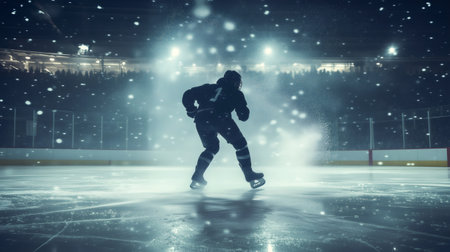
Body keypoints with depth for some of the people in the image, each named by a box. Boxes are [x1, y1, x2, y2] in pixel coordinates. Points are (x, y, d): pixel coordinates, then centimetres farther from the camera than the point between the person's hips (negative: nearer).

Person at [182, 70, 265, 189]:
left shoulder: (209, 88, 31)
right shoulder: (236, 94, 22)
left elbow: (188, 95, 25)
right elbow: (244, 116, 21)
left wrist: (192, 111, 30)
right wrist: (243, 110, 41)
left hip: (201, 120, 5)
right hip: (219, 118, -4)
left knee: (212, 147, 25)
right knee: (240, 144, 12)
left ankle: (197, 178, 19)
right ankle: (250, 176, 11)